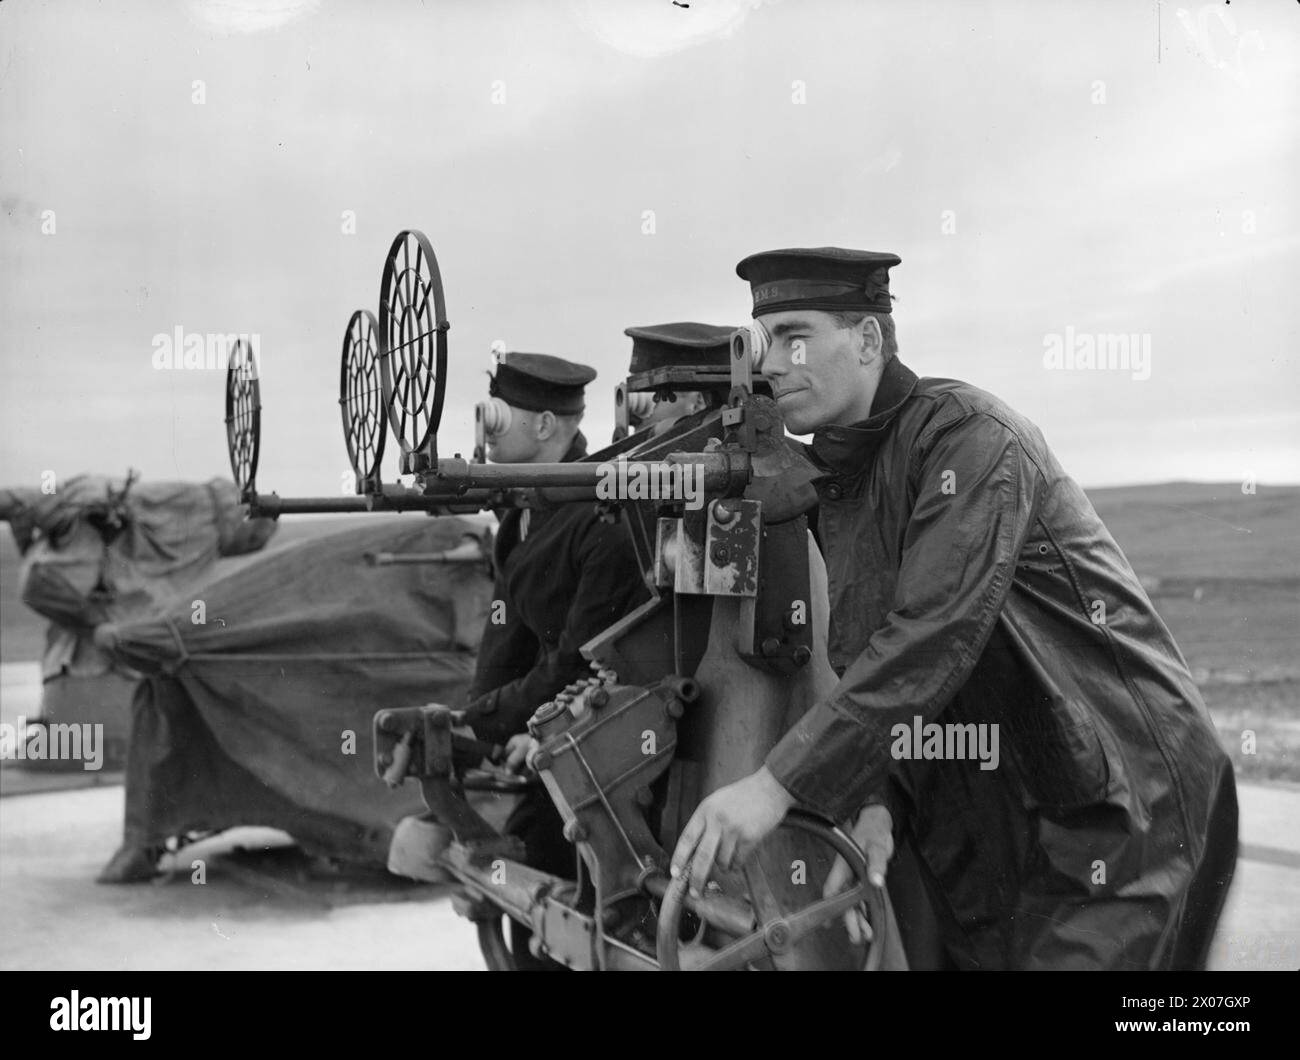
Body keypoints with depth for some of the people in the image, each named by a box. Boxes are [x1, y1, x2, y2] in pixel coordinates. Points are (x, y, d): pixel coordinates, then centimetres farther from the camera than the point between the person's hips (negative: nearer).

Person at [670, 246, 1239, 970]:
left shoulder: (969, 434, -16)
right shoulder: (834, 483, 11)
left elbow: (935, 636, -28)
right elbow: (864, 666, 12)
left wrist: (780, 784, -31)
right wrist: (880, 801, -5)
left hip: (1116, 808, -8)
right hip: (986, 829, 8)